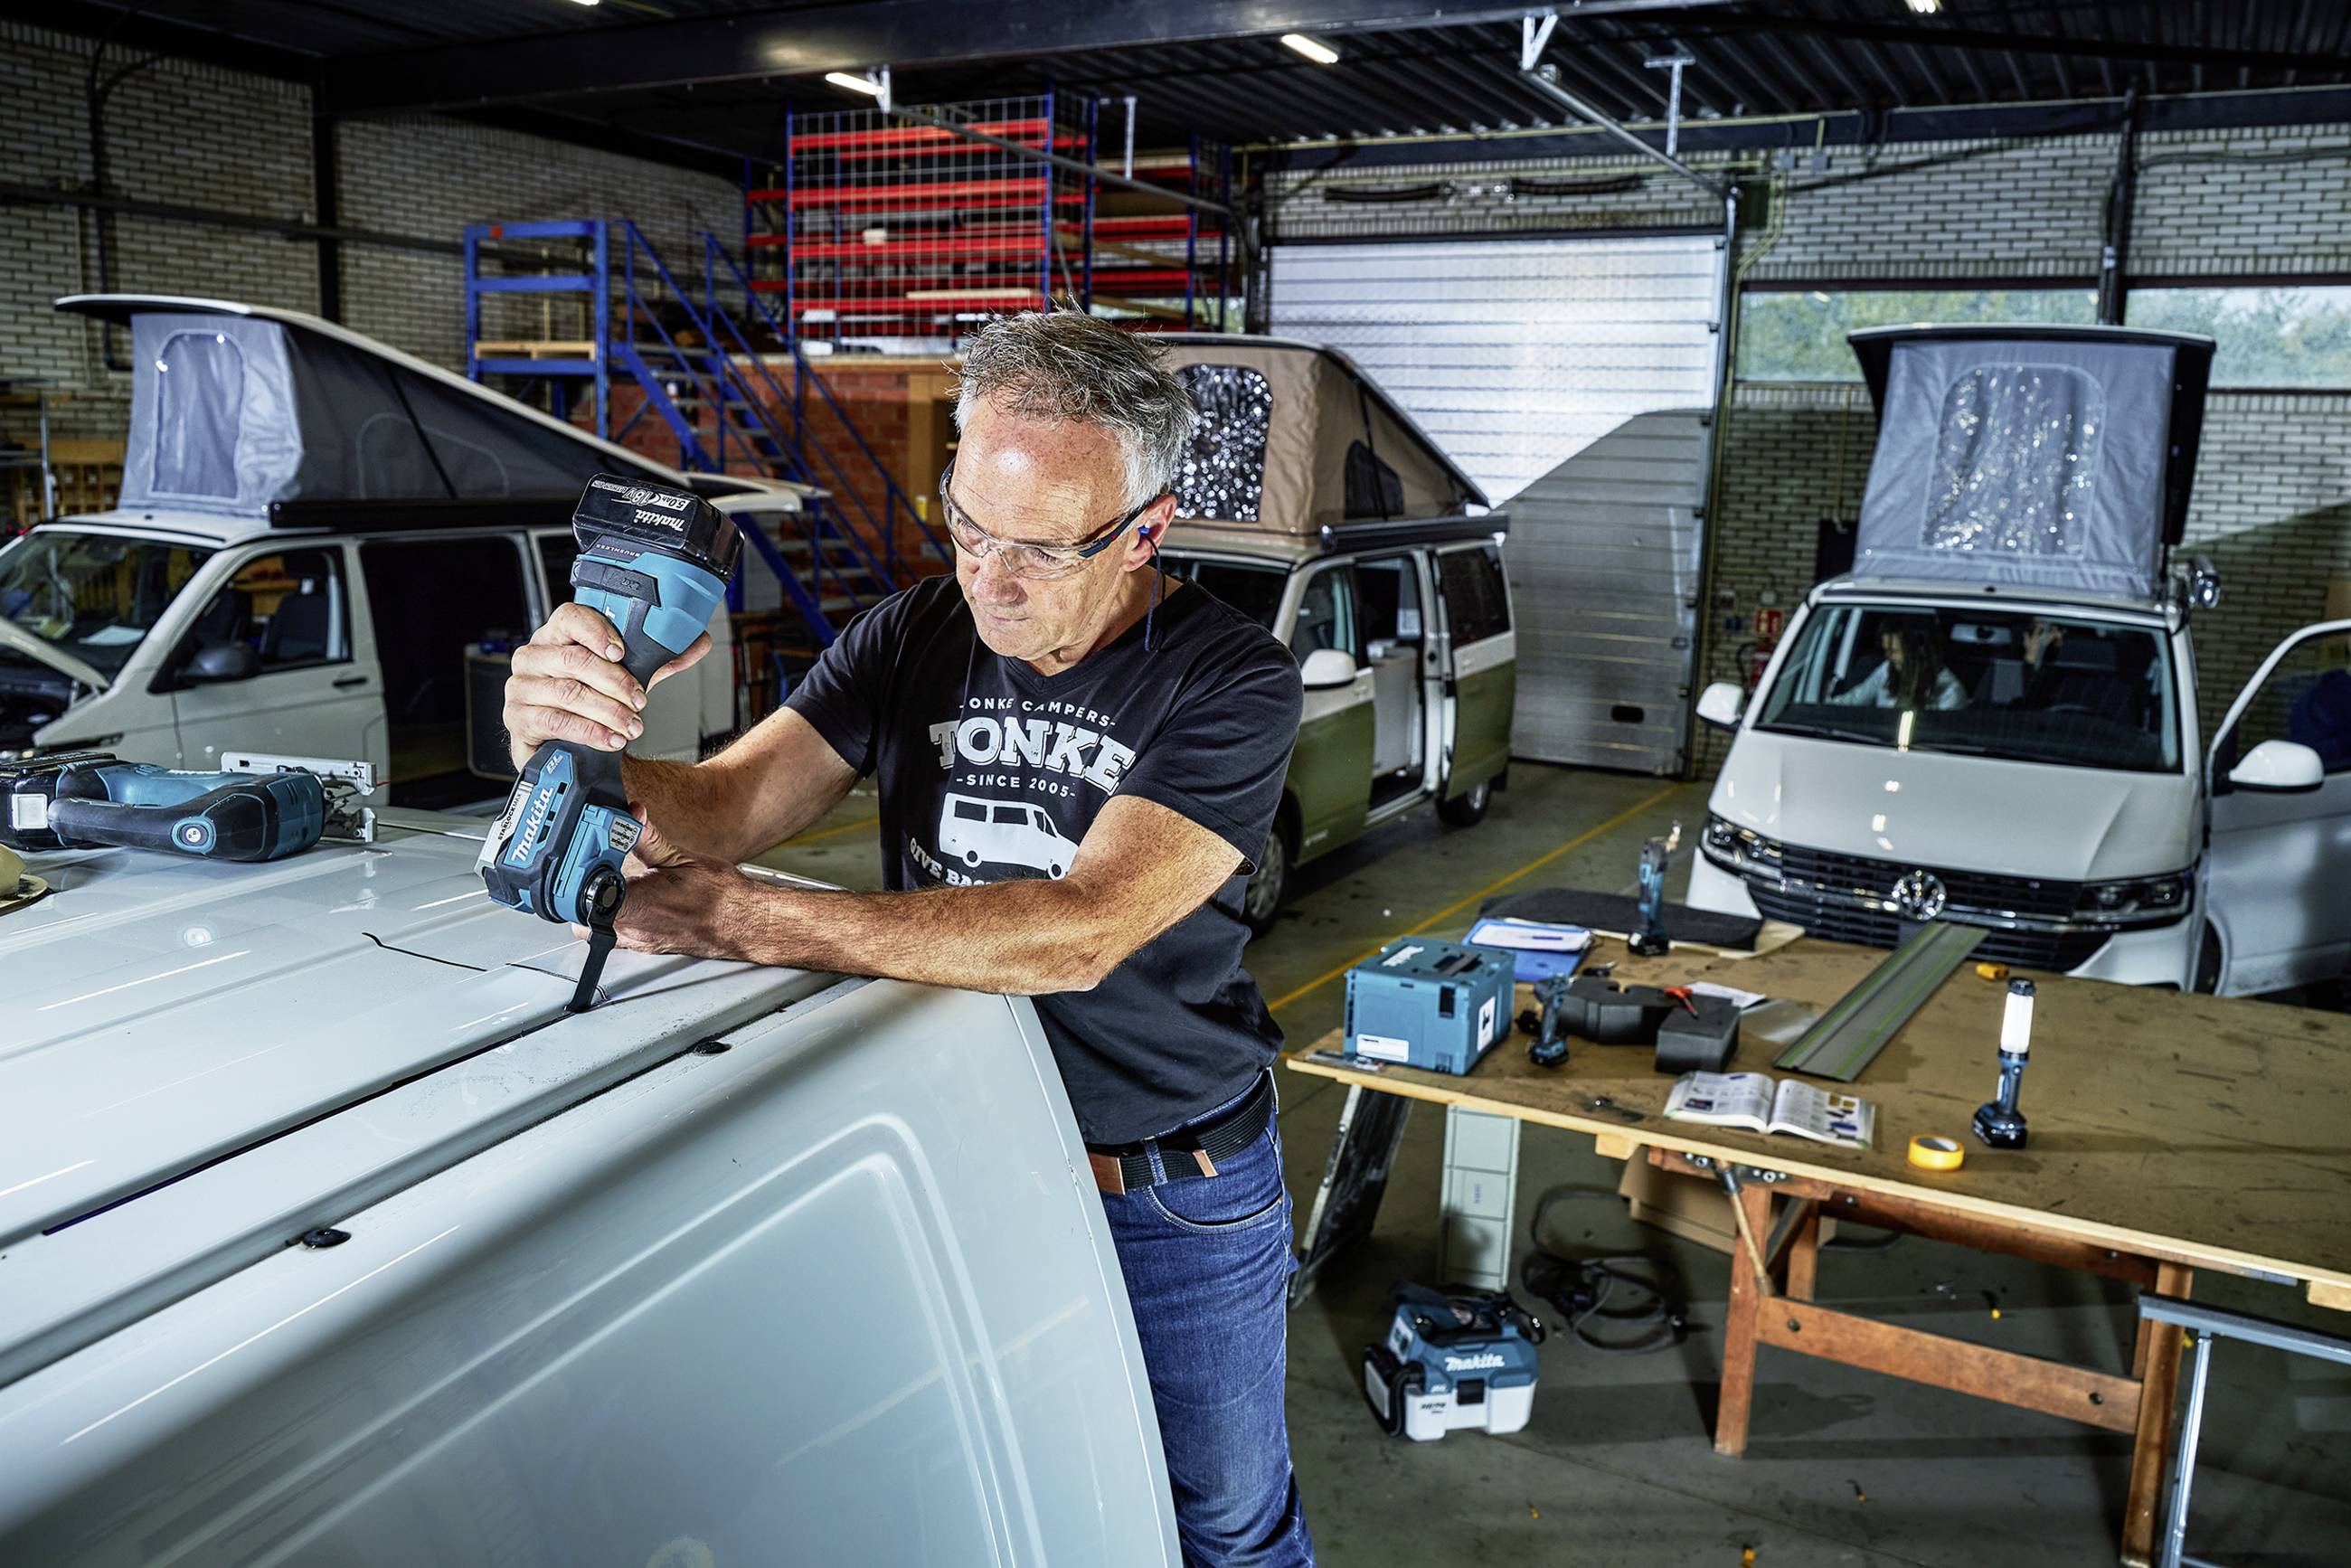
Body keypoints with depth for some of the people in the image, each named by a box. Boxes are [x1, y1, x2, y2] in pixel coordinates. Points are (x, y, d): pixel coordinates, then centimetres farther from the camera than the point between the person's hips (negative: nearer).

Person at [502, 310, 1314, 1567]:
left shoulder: (1231, 682, -20)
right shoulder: (912, 640, -5)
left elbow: (1078, 932, -31)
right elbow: (721, 810, -13)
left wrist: (752, 923, -37)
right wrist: (589, 761, -36)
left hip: (1175, 1198, -3)